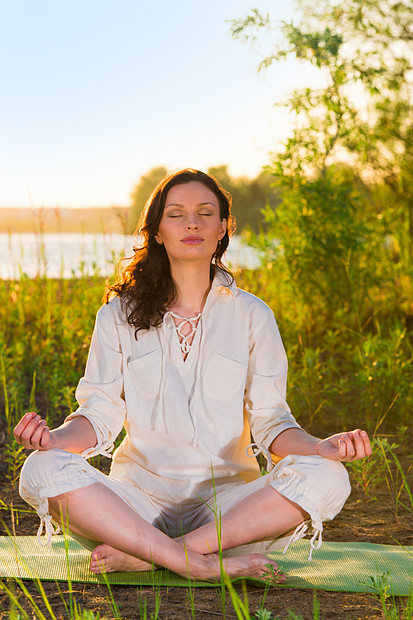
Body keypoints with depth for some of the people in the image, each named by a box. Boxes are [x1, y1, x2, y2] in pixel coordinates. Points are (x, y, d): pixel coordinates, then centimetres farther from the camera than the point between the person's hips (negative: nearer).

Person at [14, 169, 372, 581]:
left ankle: (143, 555, -26)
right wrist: (56, 436, -19)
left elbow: (270, 421, 4)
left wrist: (321, 447, -17)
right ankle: (196, 563, -30)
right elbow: (100, 415, 4)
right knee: (42, 469, -27)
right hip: (140, 494, 0)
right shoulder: (120, 315, 8)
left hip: (228, 503, 1)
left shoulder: (252, 315, 7)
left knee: (326, 478, -28)